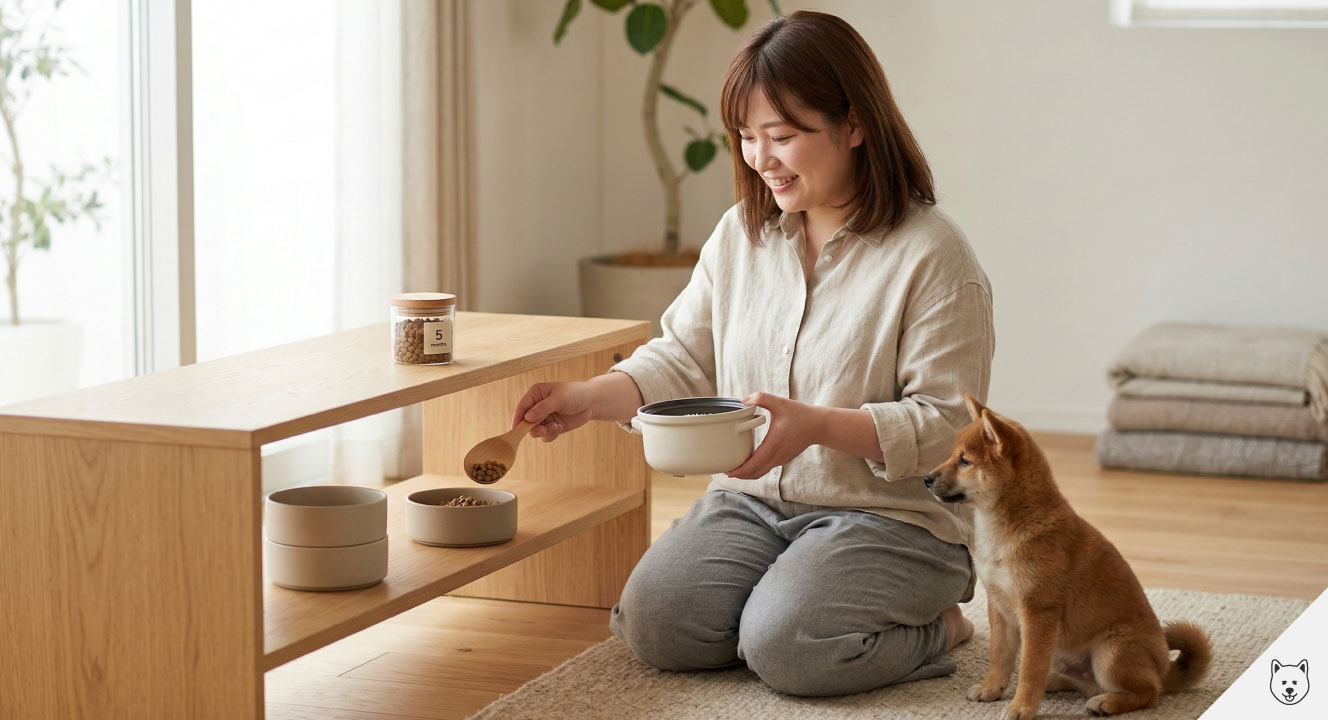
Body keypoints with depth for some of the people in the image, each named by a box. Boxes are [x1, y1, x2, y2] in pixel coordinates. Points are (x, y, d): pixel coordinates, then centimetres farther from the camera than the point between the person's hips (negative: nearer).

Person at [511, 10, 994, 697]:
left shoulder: (932, 255, -12)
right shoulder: (739, 234, 7)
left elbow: (946, 426, -15)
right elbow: (684, 359, 11)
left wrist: (818, 426, -27)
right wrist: (592, 397, -7)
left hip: (892, 516, -5)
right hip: (751, 501, 5)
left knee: (785, 647, -28)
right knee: (653, 624, -16)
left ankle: (934, 627, 2)